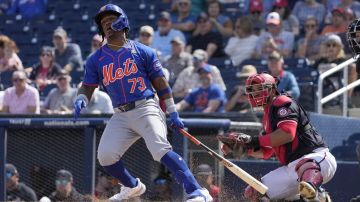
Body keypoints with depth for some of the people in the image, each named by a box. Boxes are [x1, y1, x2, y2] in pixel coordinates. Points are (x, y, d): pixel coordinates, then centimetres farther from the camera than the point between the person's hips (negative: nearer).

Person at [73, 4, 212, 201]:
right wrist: (80, 100, -10)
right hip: (120, 116, 4)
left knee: (161, 150, -25)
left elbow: (161, 83, 7)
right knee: (105, 156, -9)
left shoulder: (142, 51, 6)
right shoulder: (96, 59, 13)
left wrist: (173, 114, 3)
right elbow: (87, 87, 14)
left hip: (146, 109, -4)